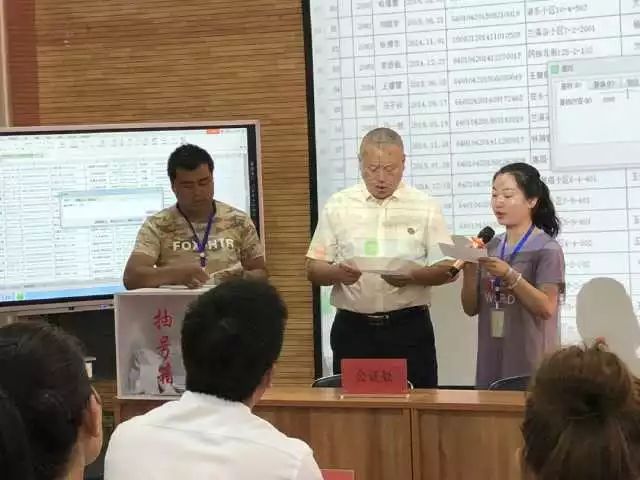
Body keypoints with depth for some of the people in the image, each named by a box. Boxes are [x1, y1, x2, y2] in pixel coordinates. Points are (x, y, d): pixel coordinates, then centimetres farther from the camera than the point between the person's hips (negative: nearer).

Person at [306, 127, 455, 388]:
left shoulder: (425, 207, 3)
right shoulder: (337, 206, 5)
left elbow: (448, 269, 1)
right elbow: (313, 269, 5)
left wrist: (412, 276, -19)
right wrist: (338, 273, -17)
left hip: (409, 328, -1)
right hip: (352, 328, 1)